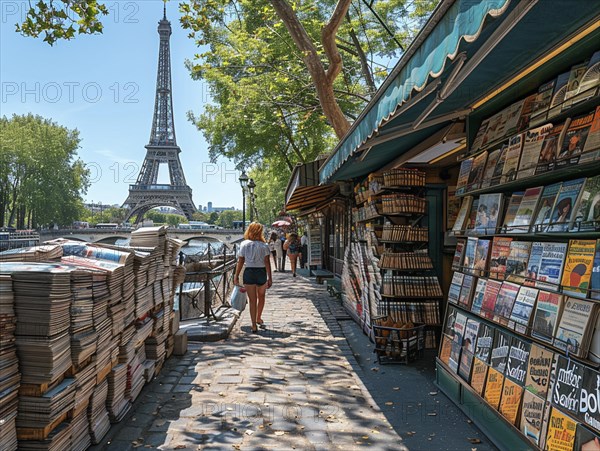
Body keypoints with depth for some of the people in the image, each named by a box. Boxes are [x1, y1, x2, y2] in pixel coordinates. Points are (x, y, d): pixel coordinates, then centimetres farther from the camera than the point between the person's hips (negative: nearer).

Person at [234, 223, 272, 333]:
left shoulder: (244, 244, -3)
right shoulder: (264, 245, -5)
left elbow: (240, 261, -4)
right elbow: (267, 262, -9)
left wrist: (236, 276, 3)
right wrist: (269, 278, -6)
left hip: (249, 272, 0)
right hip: (261, 272, 0)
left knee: (252, 300, 5)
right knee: (261, 297, 23)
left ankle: (254, 325, 3)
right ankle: (258, 318, 37)